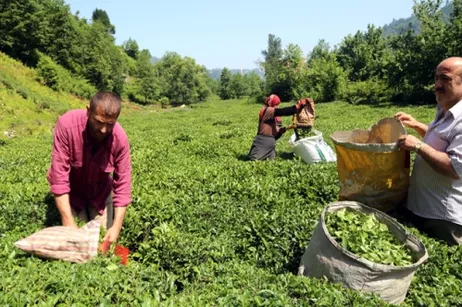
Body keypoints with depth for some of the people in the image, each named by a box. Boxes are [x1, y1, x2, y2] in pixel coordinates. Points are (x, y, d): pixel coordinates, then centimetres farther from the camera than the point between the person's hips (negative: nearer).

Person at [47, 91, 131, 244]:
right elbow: (59, 175, -31)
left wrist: (117, 226, -27)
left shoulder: (120, 138, -26)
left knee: (104, 238, 5)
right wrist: (68, 222, -34)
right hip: (70, 192, -1)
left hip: (100, 192, 2)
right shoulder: (67, 124, -32)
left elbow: (123, 183, -21)